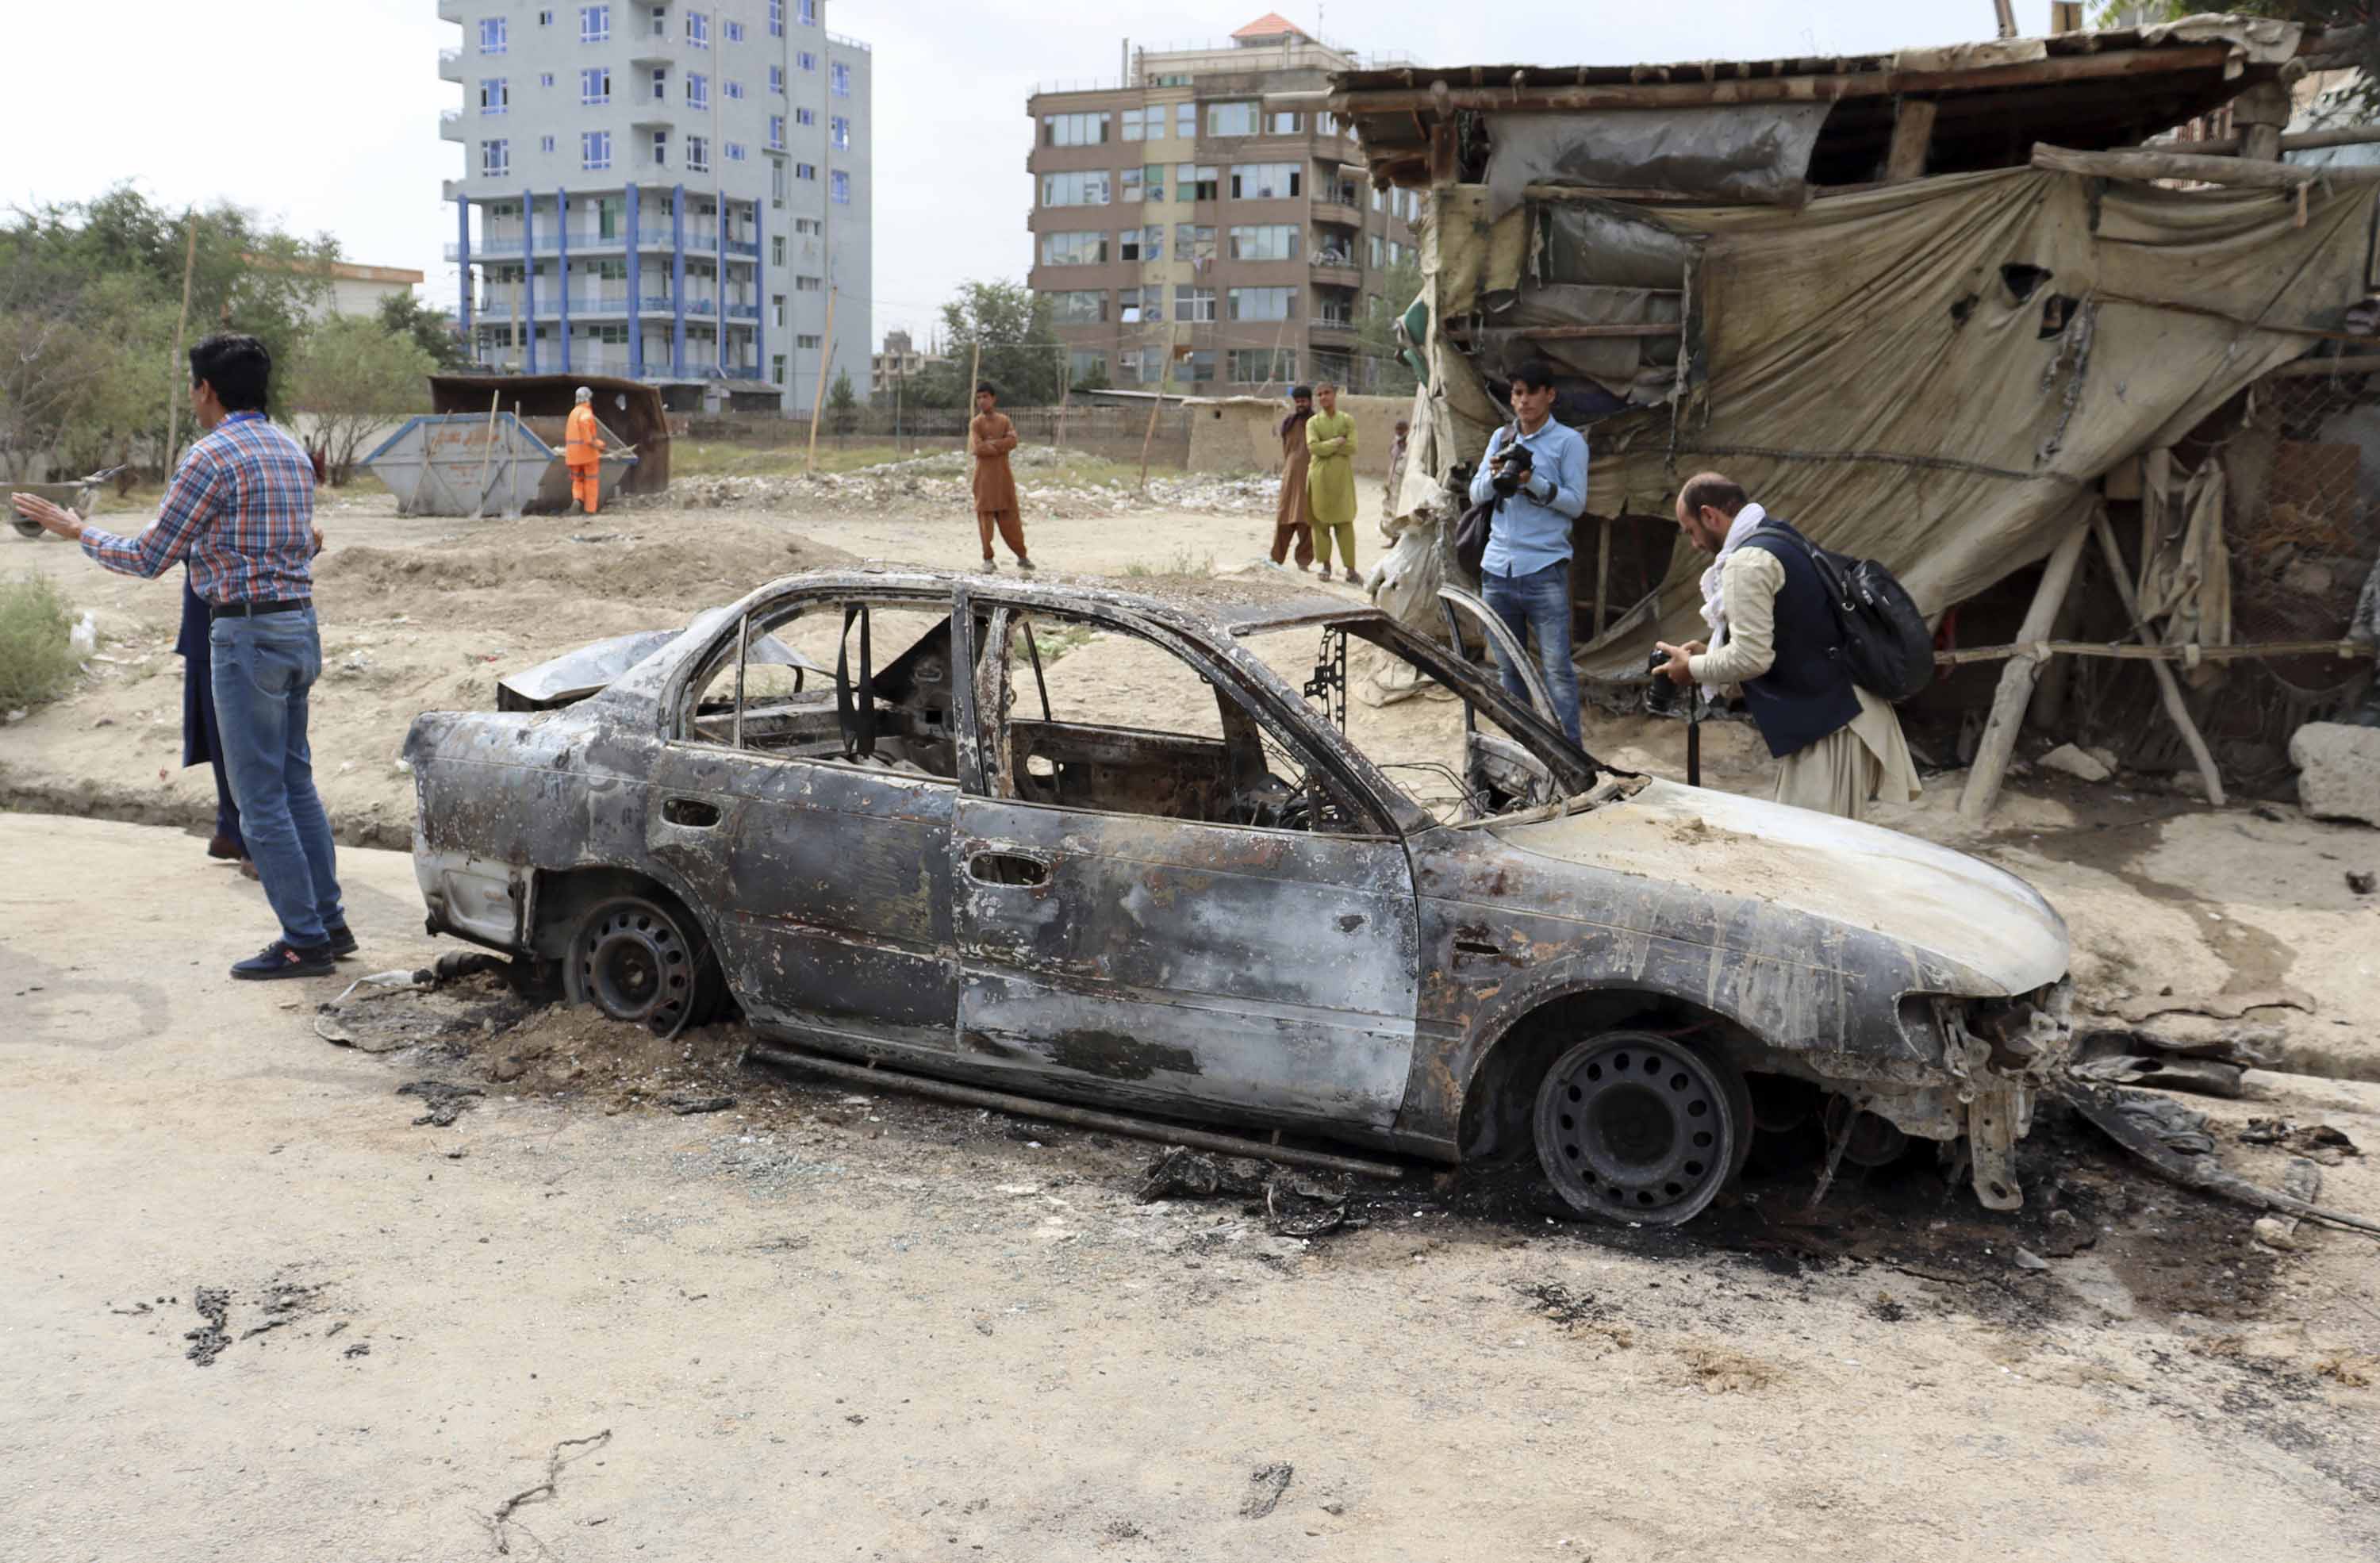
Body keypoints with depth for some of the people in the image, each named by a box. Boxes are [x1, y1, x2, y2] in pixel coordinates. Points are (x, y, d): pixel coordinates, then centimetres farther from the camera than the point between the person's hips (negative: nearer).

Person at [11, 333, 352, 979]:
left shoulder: (211, 457, -12)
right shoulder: (292, 451, 12)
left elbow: (149, 558, -7)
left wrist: (78, 532, 10)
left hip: (247, 633, -8)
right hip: (298, 626, 8)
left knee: (260, 796, -2)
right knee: (295, 783, 15)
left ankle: (304, 941, 0)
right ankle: (328, 922, 18)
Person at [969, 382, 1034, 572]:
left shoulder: (1004, 420, 8)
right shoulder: (976, 424, -2)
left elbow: (1012, 441, -9)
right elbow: (977, 448, -16)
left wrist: (990, 444, -15)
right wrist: (1001, 447, -9)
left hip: (1004, 475, 3)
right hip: (985, 476, -3)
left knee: (1010, 518, 5)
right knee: (986, 516, -4)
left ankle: (1022, 556, 14)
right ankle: (988, 559, 1)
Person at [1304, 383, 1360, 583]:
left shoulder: (1347, 420, 6)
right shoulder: (1313, 422, 6)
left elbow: (1352, 448, -6)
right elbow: (1313, 447, -10)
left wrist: (1326, 447, -8)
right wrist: (1338, 442, -11)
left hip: (1342, 476, -1)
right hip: (1319, 475, 1)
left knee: (1345, 522, -4)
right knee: (1320, 521, 0)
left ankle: (1350, 569, -4)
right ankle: (1326, 565, 10)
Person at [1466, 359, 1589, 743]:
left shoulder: (1569, 441, -1)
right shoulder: (1501, 437, 13)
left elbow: (1576, 503, -6)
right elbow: (1475, 495, 11)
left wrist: (1532, 480, -18)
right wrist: (1495, 477, -10)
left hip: (1544, 570, -5)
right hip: (1497, 568, 5)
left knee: (1557, 668, -8)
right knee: (1509, 667, 12)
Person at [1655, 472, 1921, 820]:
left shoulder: (1748, 561, -16)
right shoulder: (1782, 541, 16)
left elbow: (1752, 658, -20)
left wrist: (1693, 668, -3)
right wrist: (1710, 653, 18)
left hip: (1828, 727, -10)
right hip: (1847, 712, 10)